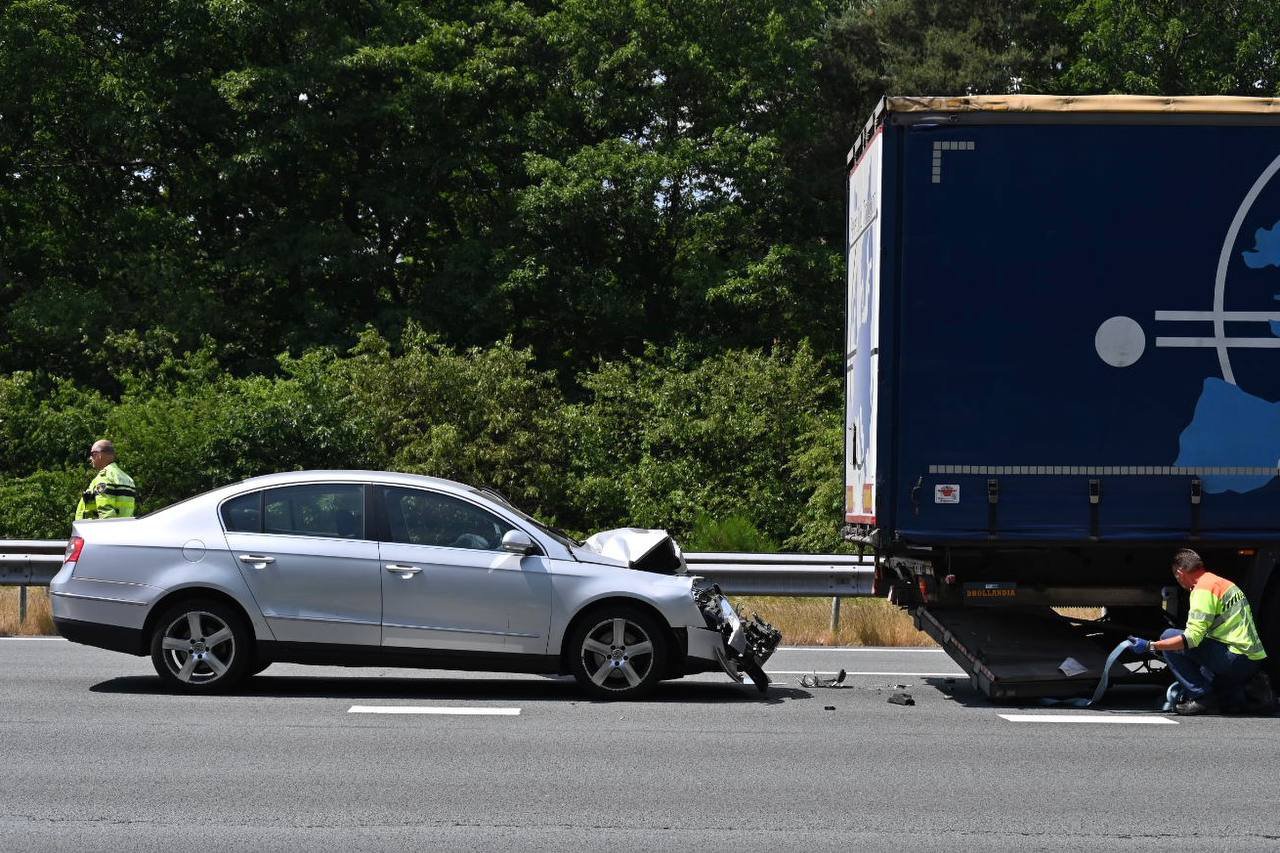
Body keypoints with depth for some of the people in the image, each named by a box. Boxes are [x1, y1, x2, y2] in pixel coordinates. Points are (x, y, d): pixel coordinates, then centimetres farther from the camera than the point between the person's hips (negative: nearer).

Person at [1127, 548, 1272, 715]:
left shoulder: (1204, 588, -12)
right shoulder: (1225, 584, 18)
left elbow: (1192, 638, -19)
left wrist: (1150, 646, -16)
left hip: (1236, 659, -9)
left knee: (1169, 638, -8)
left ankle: (1201, 696, -9)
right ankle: (1251, 692, 10)